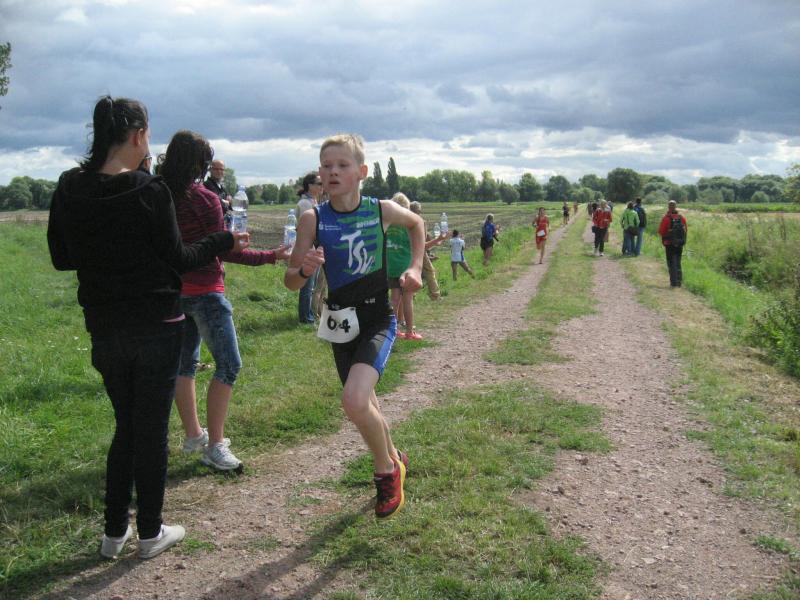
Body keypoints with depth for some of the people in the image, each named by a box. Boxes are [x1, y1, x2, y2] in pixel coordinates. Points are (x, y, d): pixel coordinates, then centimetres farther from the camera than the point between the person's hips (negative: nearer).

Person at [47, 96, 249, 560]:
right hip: (156, 326, -4)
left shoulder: (69, 191, -2)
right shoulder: (150, 192, -16)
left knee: (126, 425, 20)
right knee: (152, 429, 8)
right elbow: (178, 260, -9)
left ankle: (115, 532, 24)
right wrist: (224, 242, 5)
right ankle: (151, 533, 20)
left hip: (104, 327, 5)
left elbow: (61, 258, 7)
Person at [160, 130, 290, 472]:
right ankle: (214, 446, -4)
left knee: (185, 362, 17)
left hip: (174, 291, 7)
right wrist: (270, 257, -10)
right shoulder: (206, 200, -15)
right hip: (204, 291, -7)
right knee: (228, 365, -2)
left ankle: (193, 434, 28)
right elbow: (224, 251, -14)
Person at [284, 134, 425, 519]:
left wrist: (415, 268, 5)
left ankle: (386, 470, 4)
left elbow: (416, 223, 16)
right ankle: (393, 460, 47)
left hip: (378, 320, -3)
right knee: (364, 405, 17)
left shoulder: (382, 210, -8)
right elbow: (291, 282, -7)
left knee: (354, 401, -24)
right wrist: (305, 269, -28)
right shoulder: (313, 219, -9)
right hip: (341, 322, 3)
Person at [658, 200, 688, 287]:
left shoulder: (666, 218, -14)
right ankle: (679, 281, 17)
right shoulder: (682, 218, 0)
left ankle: (674, 282, -2)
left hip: (669, 244, -4)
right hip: (680, 244, 4)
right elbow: (686, 229, 6)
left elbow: (661, 232, -12)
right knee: (678, 262, 16)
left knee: (671, 263, 2)